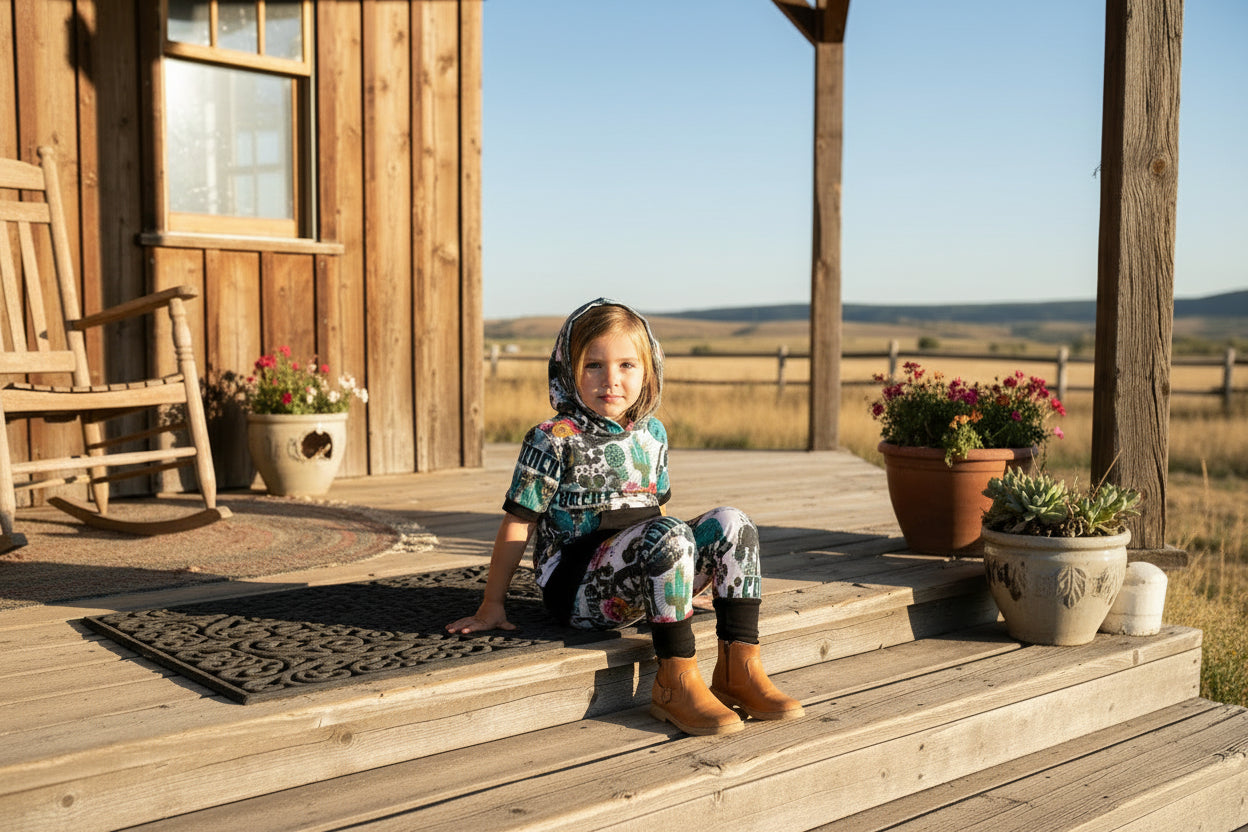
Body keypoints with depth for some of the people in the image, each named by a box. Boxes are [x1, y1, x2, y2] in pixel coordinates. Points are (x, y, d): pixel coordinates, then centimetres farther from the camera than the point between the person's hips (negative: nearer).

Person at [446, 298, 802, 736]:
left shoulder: (652, 434, 12)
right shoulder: (554, 440, -7)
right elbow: (518, 523, -5)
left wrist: (685, 579, 25)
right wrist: (492, 605, -4)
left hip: (640, 580, 7)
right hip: (578, 588, -6)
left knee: (731, 524, -12)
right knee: (669, 535, -31)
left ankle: (738, 667, -15)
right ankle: (676, 681, -25)